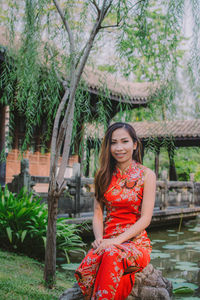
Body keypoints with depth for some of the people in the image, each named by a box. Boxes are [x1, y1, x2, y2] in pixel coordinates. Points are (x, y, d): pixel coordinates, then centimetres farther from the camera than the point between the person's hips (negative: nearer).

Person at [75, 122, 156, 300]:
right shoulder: (105, 176, 13)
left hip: (136, 242, -2)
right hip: (108, 242, 3)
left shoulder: (146, 175, 1)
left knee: (112, 255, -37)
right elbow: (98, 214, 11)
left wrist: (116, 240, -18)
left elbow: (145, 218, -7)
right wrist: (99, 238, -10)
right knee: (86, 269, -31)